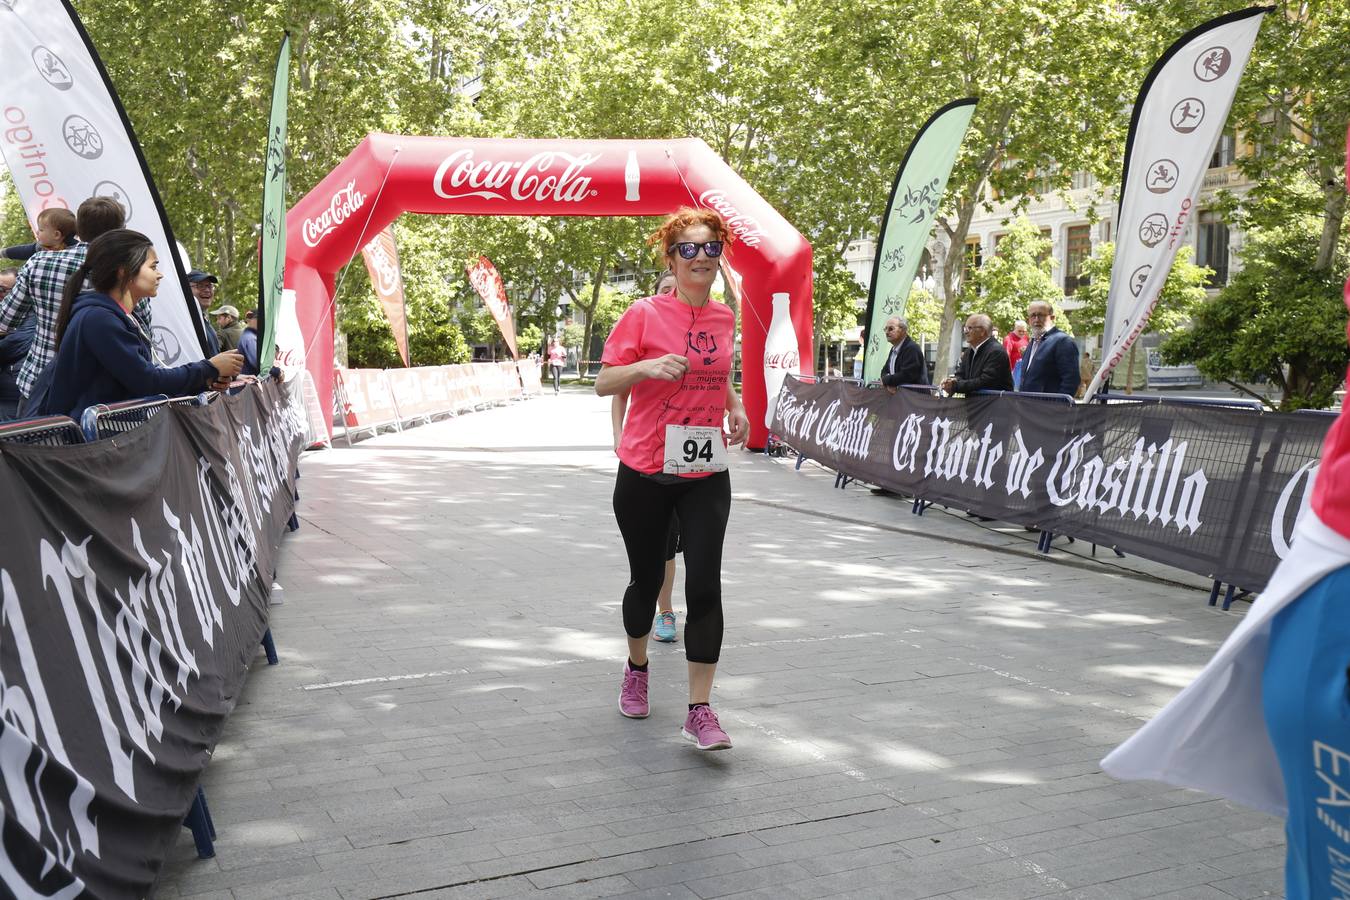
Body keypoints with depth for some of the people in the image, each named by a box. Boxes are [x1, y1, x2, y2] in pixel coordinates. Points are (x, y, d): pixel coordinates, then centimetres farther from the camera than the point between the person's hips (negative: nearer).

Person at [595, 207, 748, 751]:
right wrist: (647, 366, -26)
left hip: (706, 475, 3)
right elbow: (604, 383, -8)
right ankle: (636, 668, 40)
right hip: (645, 473, -2)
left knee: (704, 586, -6)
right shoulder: (644, 314, -8)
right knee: (646, 580, 12)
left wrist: (735, 407, 8)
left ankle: (700, 711, 0)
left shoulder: (724, 319, 5)